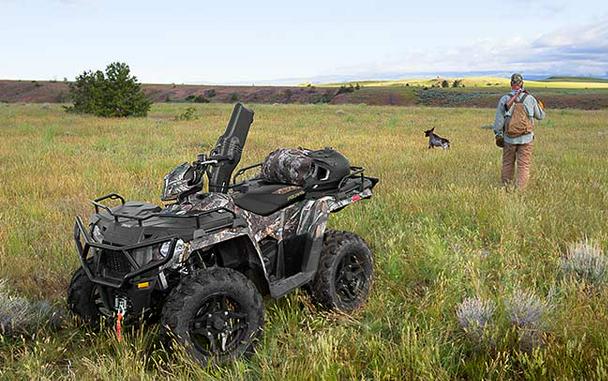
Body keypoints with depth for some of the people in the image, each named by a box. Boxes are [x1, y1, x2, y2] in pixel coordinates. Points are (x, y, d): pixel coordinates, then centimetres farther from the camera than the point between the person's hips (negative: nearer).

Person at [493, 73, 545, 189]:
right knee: (524, 166, 3)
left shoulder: (504, 99, -4)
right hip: (526, 138, -1)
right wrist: (540, 106, 30)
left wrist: (498, 135, 10)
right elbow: (540, 116, 10)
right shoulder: (530, 99, -3)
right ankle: (520, 189, -2)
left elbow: (499, 120, -1)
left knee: (507, 164, 14)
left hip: (509, 138, 1)